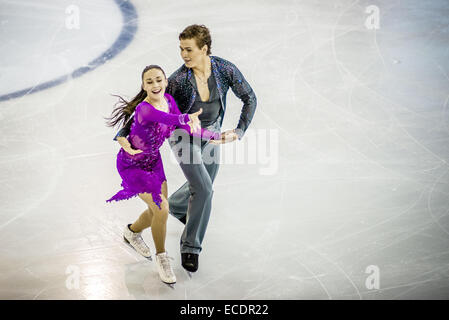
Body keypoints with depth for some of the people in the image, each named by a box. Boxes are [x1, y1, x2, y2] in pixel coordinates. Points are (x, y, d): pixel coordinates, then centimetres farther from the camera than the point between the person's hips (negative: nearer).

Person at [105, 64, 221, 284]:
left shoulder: (168, 100, -11)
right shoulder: (144, 109, -34)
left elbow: (184, 126, -3)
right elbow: (170, 119, -55)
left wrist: (215, 136, -7)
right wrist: (188, 117, -74)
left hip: (152, 161, 7)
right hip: (132, 165, -7)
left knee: (158, 212, 14)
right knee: (161, 208, -17)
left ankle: (132, 233, 48)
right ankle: (161, 258, 8)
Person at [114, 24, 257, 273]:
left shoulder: (226, 70, -21)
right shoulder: (178, 79, -26)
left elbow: (249, 99, -8)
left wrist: (239, 132, -17)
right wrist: (122, 135, -35)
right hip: (183, 134, -4)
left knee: (202, 187, 20)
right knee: (203, 189, -16)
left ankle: (175, 205, 54)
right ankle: (191, 246, 2)